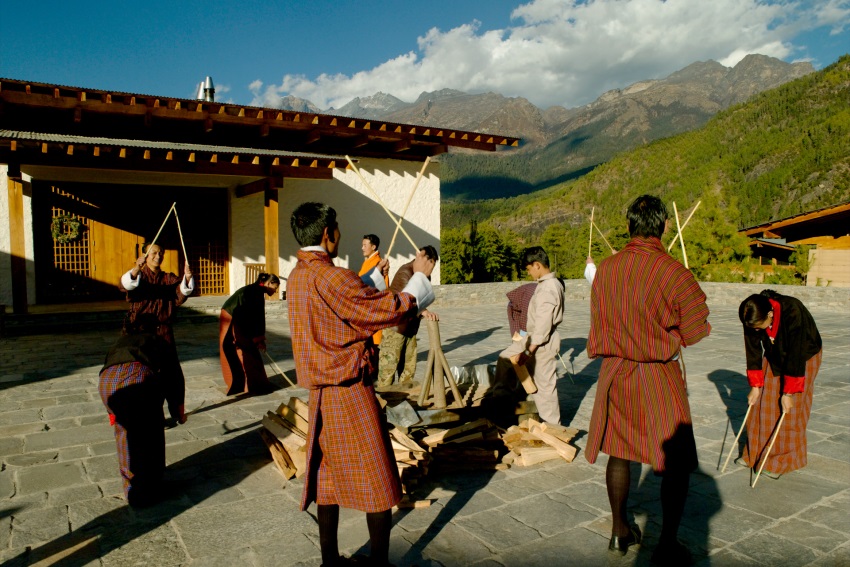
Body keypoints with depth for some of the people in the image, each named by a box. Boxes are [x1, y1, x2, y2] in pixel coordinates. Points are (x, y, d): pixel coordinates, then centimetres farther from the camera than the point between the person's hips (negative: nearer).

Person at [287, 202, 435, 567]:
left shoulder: (298, 277, 8)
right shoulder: (331, 278, -21)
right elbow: (391, 310, -20)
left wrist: (375, 276, 30)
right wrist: (420, 276, -6)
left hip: (321, 394, 9)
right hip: (351, 392, -9)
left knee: (330, 477, 17)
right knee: (379, 482, 4)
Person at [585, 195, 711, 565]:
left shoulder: (604, 269, -2)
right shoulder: (674, 274, -16)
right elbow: (695, 333, -8)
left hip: (614, 373, 5)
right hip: (660, 378, -5)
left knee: (618, 453, 18)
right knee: (676, 463, 11)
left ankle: (620, 531, 32)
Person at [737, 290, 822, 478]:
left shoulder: (793, 313, -37)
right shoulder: (752, 320, -22)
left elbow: (796, 355, -31)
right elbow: (753, 352, -11)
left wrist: (789, 393, -25)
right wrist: (755, 386, -9)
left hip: (803, 358, -4)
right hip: (774, 357, 5)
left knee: (790, 411, -6)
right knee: (763, 405, 3)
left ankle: (783, 461, 7)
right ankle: (756, 453, 16)